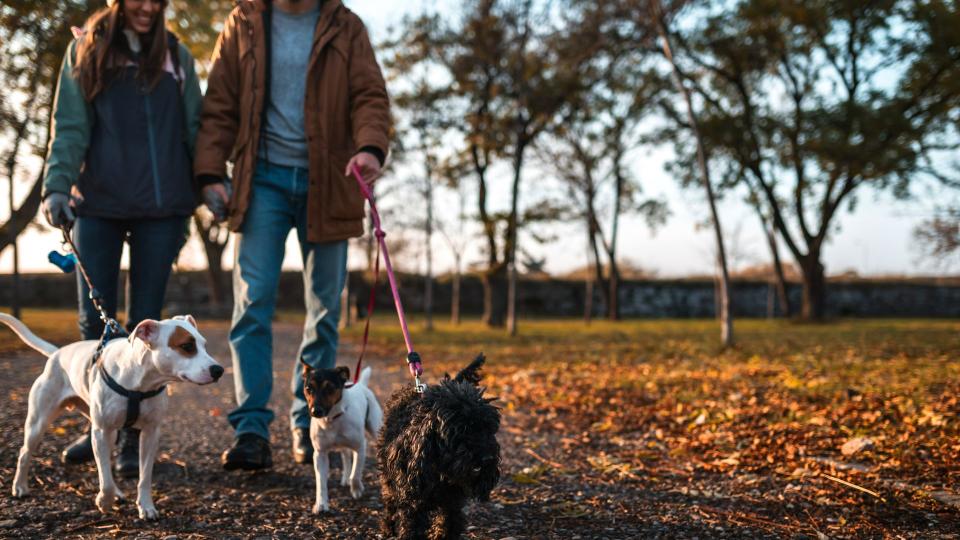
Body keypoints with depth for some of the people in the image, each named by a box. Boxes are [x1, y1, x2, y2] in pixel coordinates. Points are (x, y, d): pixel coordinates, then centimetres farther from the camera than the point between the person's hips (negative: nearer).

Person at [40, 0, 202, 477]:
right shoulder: (85, 50, 7)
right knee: (95, 322, 2)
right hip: (98, 205, 0)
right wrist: (58, 185, -15)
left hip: (161, 206, 1)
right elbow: (69, 128, -1)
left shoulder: (175, 56, 11)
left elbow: (194, 128, 11)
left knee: (144, 324, 3)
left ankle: (134, 437, 9)